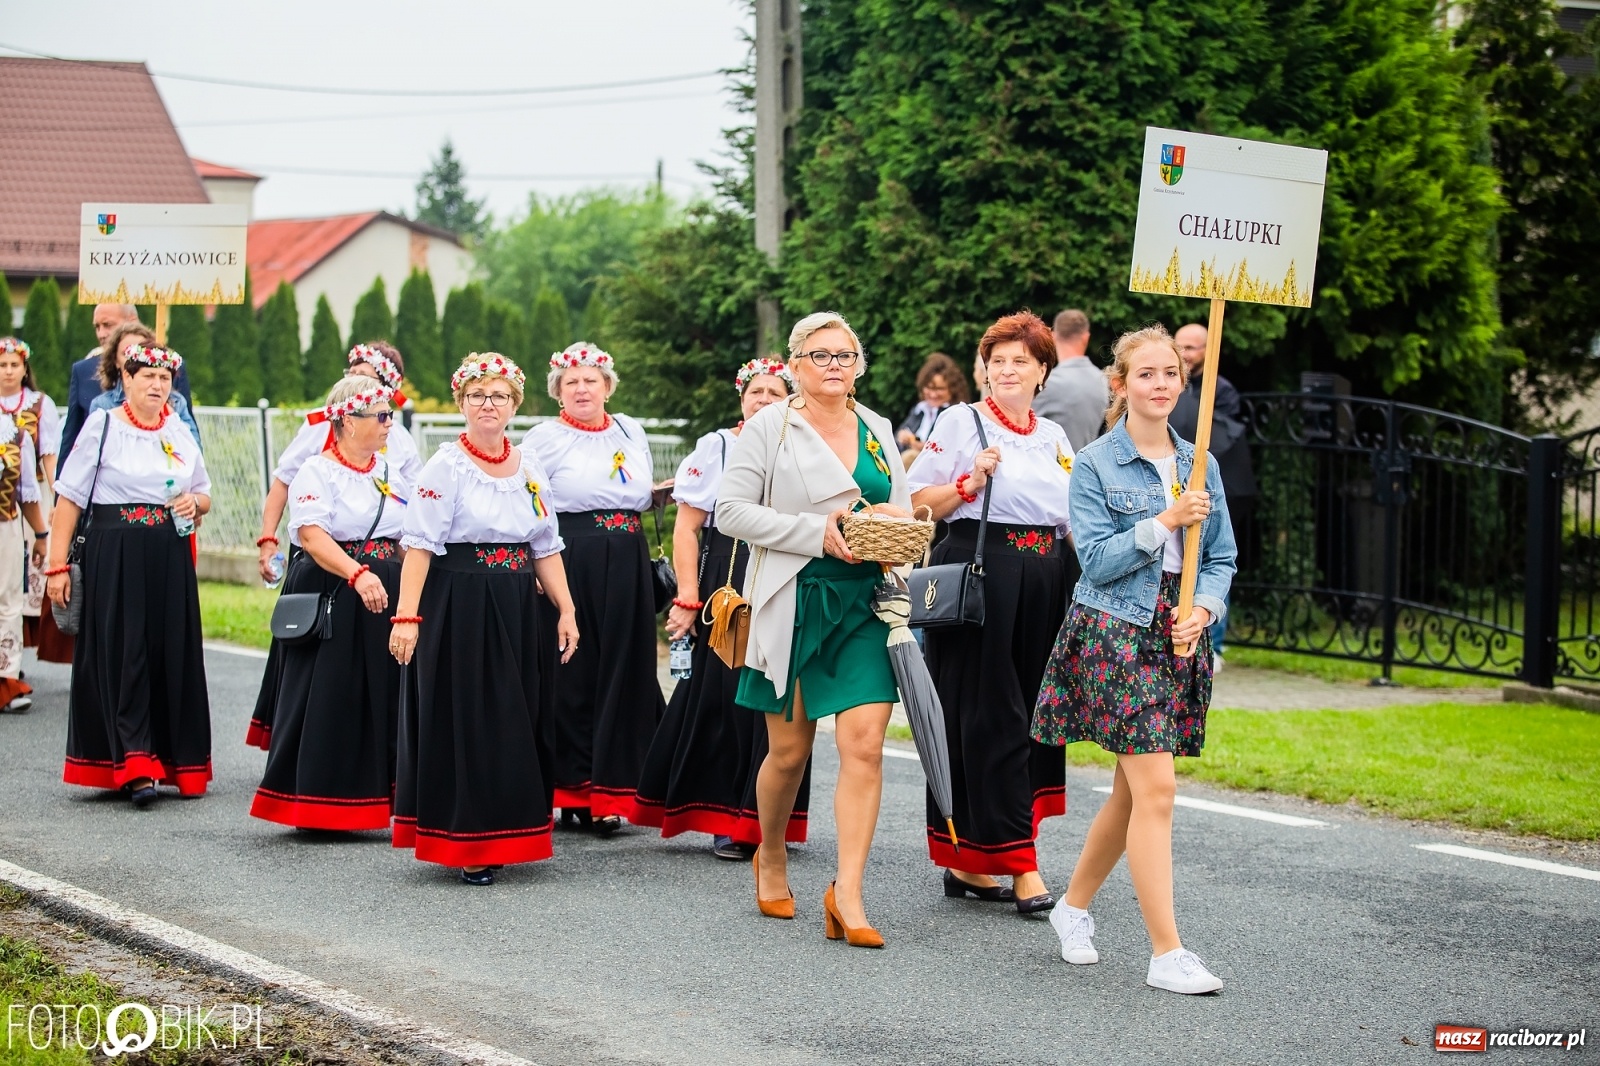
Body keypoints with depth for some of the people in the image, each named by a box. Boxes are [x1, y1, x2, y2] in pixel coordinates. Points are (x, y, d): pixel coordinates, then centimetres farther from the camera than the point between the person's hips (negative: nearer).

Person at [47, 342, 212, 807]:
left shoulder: (180, 432, 14)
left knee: (174, 657, 4)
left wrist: (195, 502, -1)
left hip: (170, 560, 4)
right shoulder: (102, 426, 1)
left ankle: (180, 762, 14)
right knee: (124, 656, -7)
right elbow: (70, 498, -2)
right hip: (114, 557, -4)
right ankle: (135, 765, -9)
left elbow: (204, 495, 24)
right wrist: (58, 565, -8)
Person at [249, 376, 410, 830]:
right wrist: (358, 575, -32)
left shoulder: (392, 474, 14)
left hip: (385, 595, 6)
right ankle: (315, 803, 5)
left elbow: (408, 539, 18)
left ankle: (372, 794, 14)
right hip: (330, 599, -6)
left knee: (382, 696, 6)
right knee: (330, 700, -3)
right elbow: (312, 535, -20)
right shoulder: (318, 471, -6)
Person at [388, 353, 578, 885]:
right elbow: (420, 546, -13)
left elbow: (546, 547, 15)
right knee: (465, 720, -2)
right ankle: (466, 844, 6)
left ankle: (503, 834, 19)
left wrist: (566, 609, 9)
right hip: (459, 607, -5)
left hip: (518, 611, 6)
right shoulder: (446, 466, -6)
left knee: (517, 722, 8)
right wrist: (407, 616, -21)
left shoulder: (531, 466, 11)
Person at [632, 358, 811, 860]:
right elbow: (686, 527, 0)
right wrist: (688, 599, -7)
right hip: (725, 585, -2)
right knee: (723, 693, -2)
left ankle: (768, 819, 12)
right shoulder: (715, 447, 4)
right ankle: (725, 820, 7)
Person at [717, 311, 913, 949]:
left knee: (863, 745, -11)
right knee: (790, 749, 6)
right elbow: (730, 509, -7)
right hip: (794, 603, -3)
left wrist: (892, 523, -2)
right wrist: (817, 532, -15)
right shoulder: (770, 428, 0)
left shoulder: (877, 431, 13)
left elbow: (901, 507, 23)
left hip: (865, 604, 3)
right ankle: (771, 857, 34)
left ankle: (847, 894, -10)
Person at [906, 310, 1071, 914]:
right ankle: (1021, 866, -9)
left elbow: (1072, 521, 24)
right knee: (990, 719, -8)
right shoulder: (962, 423, 1)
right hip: (978, 575, -6)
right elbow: (917, 502, -2)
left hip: (1042, 581, 6)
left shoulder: (1054, 437, 17)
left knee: (1027, 714, 5)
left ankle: (966, 863, 12)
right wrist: (969, 484, -16)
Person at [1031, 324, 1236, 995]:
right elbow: (1096, 559, -9)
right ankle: (1166, 953, -10)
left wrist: (1204, 608, -6)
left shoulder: (1200, 465, 11)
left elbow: (1221, 558, 12)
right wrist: (1164, 522, -17)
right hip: (1113, 632, -6)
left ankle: (1074, 905, 32)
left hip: (1178, 637, 6)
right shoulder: (1095, 464, -3)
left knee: (1134, 789, 11)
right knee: (1155, 787, -13)